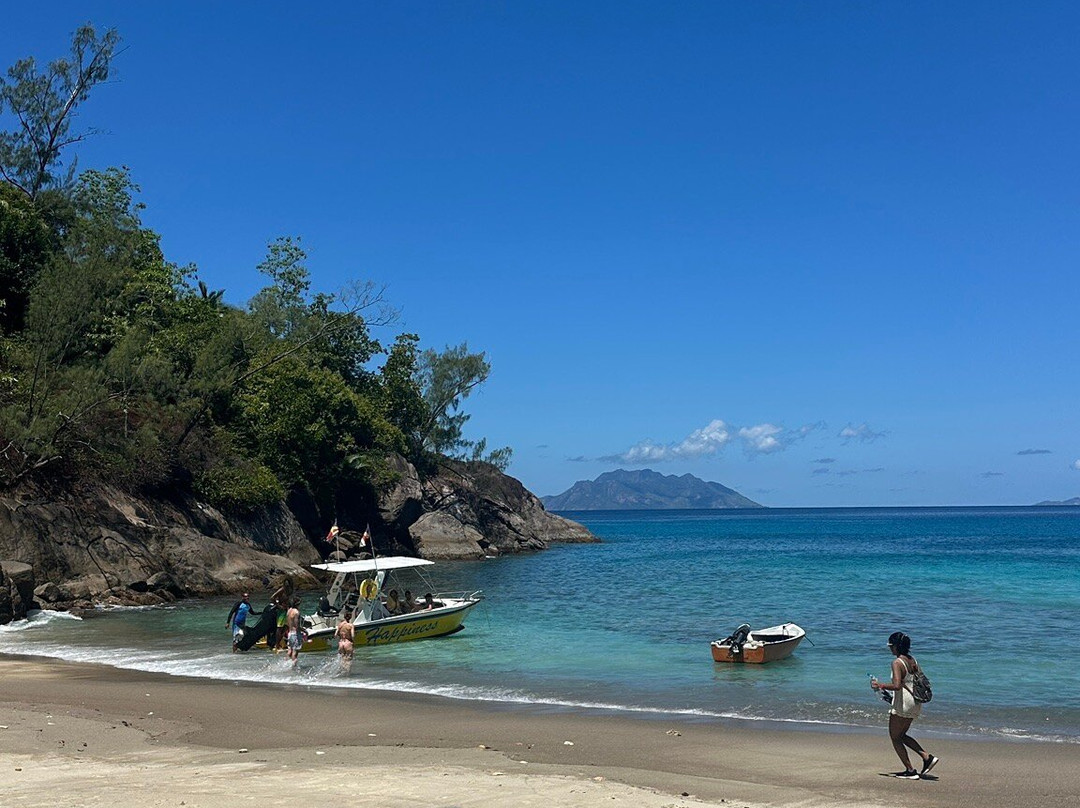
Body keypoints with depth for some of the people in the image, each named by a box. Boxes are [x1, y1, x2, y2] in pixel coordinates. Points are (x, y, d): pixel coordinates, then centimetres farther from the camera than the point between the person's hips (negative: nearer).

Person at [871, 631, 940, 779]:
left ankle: (910, 770, 7)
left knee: (895, 737, 7)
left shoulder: (897, 663, -17)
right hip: (915, 704, 9)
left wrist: (880, 685, -14)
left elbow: (897, 685, -28)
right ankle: (927, 757, 11)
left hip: (902, 704, -9)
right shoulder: (913, 660, 8)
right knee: (901, 735, 22)